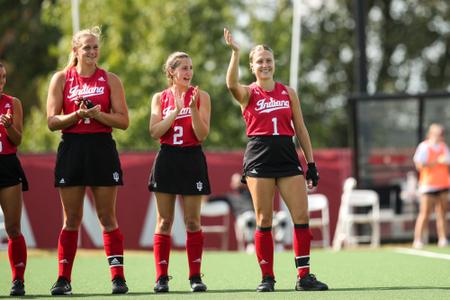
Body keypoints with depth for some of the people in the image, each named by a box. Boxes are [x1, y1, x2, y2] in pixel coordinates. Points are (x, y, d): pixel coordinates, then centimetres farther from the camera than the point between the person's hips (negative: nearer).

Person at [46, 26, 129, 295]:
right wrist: (77, 115, -16)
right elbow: (52, 121, 1)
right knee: (71, 219, 3)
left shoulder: (110, 80, 5)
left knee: (107, 217, 0)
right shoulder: (61, 79, 5)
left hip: (102, 149, 0)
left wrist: (97, 114, -15)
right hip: (71, 149, 1)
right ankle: (63, 279, 5)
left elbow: (123, 121, 1)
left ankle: (118, 277, 0)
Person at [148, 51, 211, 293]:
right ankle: (161, 277, 3)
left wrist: (193, 110, -17)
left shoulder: (200, 96, 2)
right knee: (164, 222, 1)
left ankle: (195, 277, 4)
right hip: (167, 160, 1)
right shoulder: (160, 98, 7)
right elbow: (154, 132, -4)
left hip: (192, 159, -1)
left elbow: (202, 135, -4)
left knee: (192, 221, 0)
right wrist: (175, 112, -13)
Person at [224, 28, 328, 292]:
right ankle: (267, 278, 7)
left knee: (302, 216, -5)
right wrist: (235, 53, -31)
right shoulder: (248, 93, 3)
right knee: (264, 220, 0)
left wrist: (311, 163, 9)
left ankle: (304, 276, -1)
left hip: (287, 156, 3)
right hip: (259, 158, -3)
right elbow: (232, 84, -21)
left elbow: (300, 129, 13)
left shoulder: (288, 92, 12)